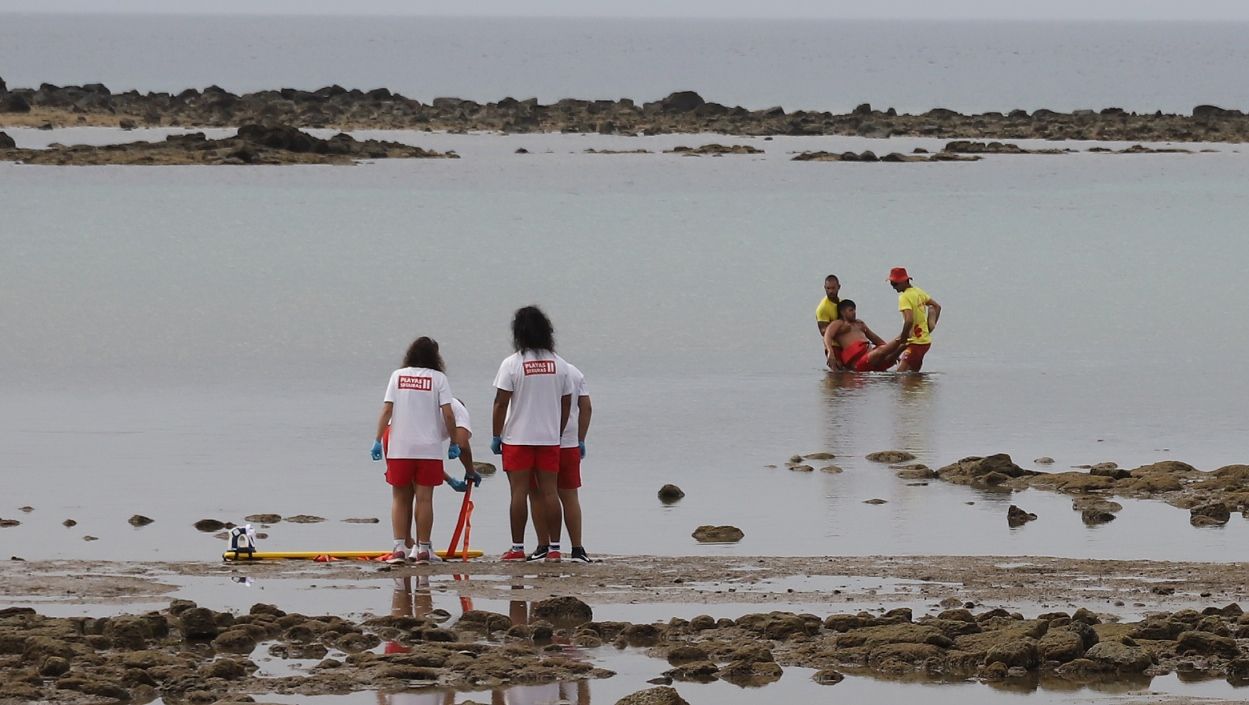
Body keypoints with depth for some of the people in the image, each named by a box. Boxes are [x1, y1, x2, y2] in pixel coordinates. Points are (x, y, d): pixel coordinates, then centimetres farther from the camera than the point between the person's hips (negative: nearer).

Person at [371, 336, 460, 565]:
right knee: (424, 498, 2)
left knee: (400, 498, 9)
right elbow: (447, 414, -6)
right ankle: (423, 549, 3)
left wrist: (378, 440, 0)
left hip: (399, 447, 1)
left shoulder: (398, 375, 4)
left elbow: (386, 410, -2)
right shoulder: (438, 378, 0)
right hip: (429, 446, -1)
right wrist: (453, 443, 3)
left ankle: (399, 547, 2)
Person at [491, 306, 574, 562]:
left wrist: (496, 436, -1)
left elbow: (501, 403, -9)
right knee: (549, 492, 4)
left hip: (517, 438, -3)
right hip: (549, 439, 3)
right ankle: (554, 548, 4)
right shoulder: (559, 365, 4)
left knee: (519, 491, -1)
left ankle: (517, 548, 0)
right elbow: (566, 404, 9)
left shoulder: (512, 364, -8)